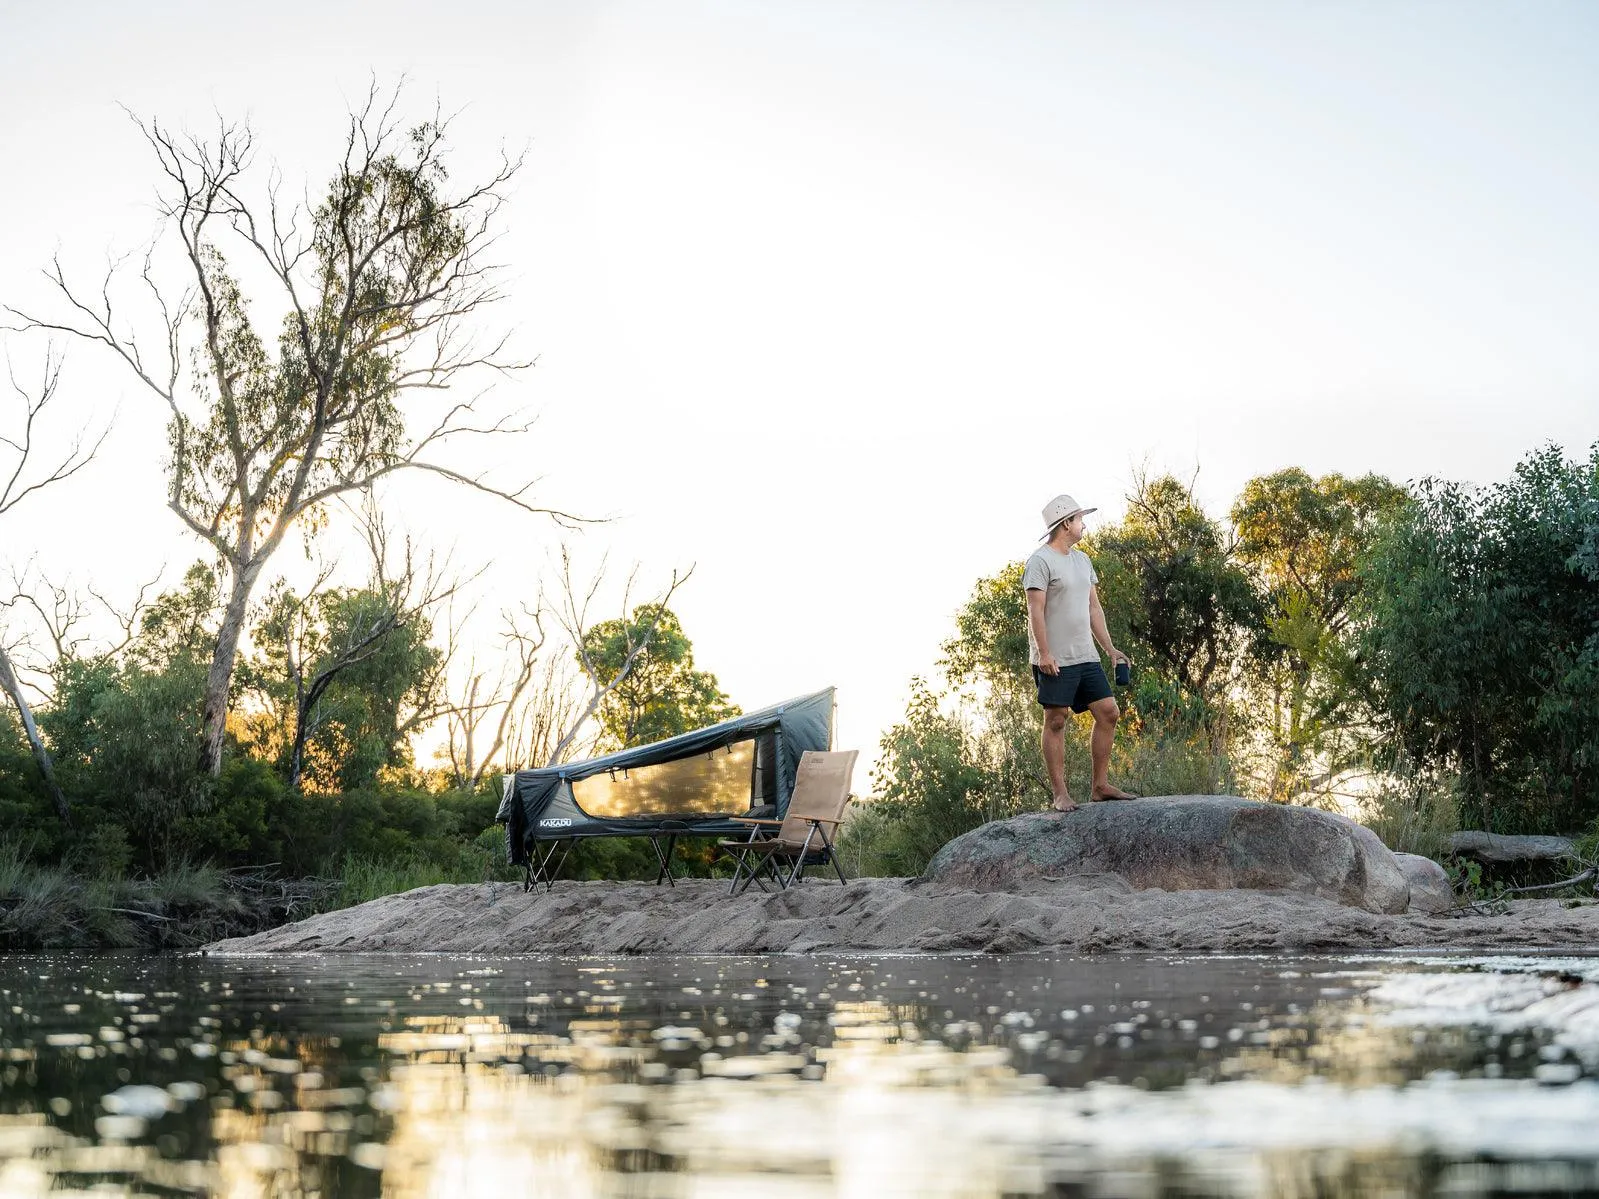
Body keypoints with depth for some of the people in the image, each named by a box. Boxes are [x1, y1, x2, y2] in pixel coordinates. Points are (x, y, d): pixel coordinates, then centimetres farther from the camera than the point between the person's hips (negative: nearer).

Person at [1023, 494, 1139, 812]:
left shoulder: (1082, 560, 17)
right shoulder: (1041, 561, -9)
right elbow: (1036, 610, -15)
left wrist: (1110, 649, 15)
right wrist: (1044, 653, -21)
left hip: (1086, 657, 8)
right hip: (1055, 661, -8)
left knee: (1108, 713, 4)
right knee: (1056, 722, -3)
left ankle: (1100, 786, 12)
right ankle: (1060, 794, 0)